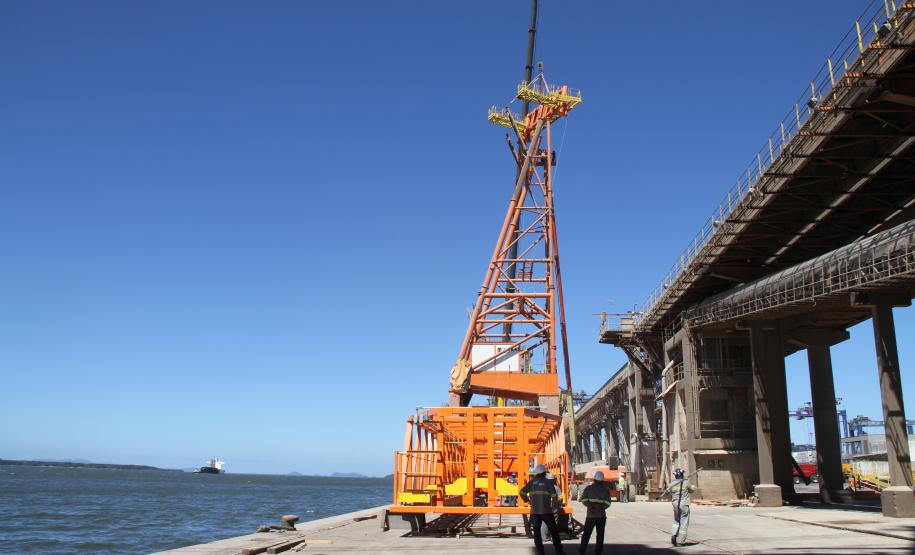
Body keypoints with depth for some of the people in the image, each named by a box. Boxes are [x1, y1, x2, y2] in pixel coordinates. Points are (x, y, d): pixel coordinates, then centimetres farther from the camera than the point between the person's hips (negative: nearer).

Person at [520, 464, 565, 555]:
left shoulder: (532, 482, 6)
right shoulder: (548, 482, -1)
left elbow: (522, 492, 3)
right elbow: (554, 496, -7)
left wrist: (527, 500, 14)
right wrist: (555, 504, 9)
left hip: (534, 511, 2)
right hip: (546, 511, -2)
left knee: (536, 532, 10)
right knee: (554, 530, 10)